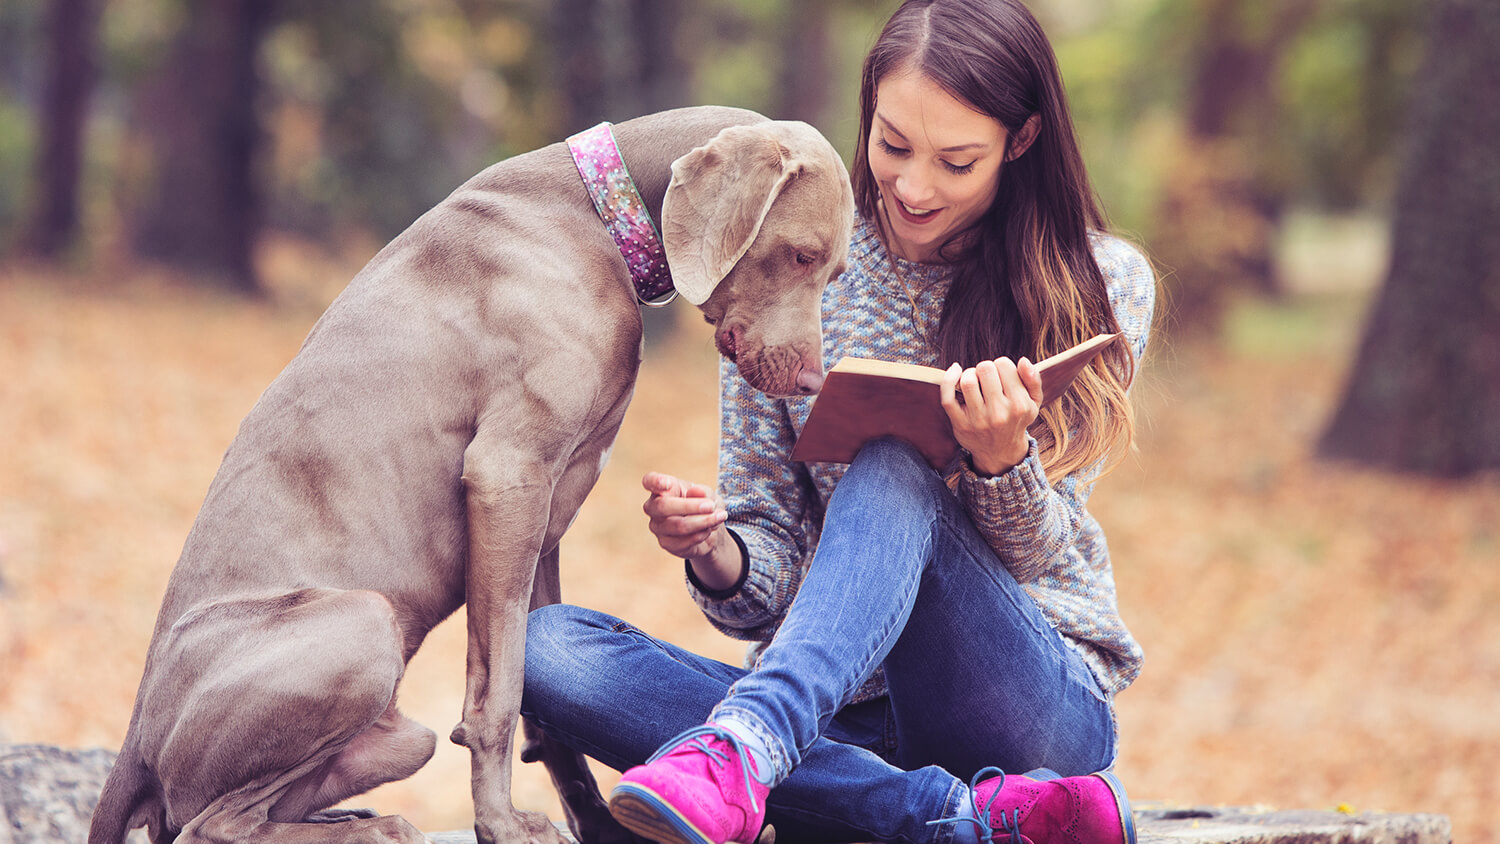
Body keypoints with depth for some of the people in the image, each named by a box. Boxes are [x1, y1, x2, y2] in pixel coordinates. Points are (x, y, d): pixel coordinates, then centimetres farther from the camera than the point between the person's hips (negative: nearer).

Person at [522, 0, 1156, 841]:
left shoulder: (1102, 283, 0)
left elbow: (1045, 561, -4)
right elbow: (768, 587, 5)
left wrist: (1001, 460, -27)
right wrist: (719, 557, -20)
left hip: (1041, 708, -3)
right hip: (843, 719, 3)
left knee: (893, 474, -30)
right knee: (546, 643, -23)